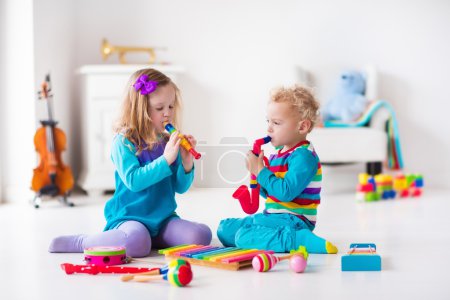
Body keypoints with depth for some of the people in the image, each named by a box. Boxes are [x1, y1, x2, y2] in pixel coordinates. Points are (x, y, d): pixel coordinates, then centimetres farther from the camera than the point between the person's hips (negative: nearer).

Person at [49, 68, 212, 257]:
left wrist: (186, 163, -9)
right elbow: (133, 181, -21)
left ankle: (153, 239, 4)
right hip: (128, 217, -5)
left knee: (201, 236, -18)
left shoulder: (168, 141, 6)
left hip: (163, 218, 5)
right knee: (137, 243, -36)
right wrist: (165, 160, -24)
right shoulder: (123, 141, -9)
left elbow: (180, 187, 10)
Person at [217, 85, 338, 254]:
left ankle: (300, 239, -26)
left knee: (244, 236, -29)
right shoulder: (279, 152, 11)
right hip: (273, 217, 10)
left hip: (293, 220, -10)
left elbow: (285, 192, -27)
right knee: (224, 229, 13)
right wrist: (256, 172, -2)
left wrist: (261, 171, -17)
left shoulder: (304, 156, -17)